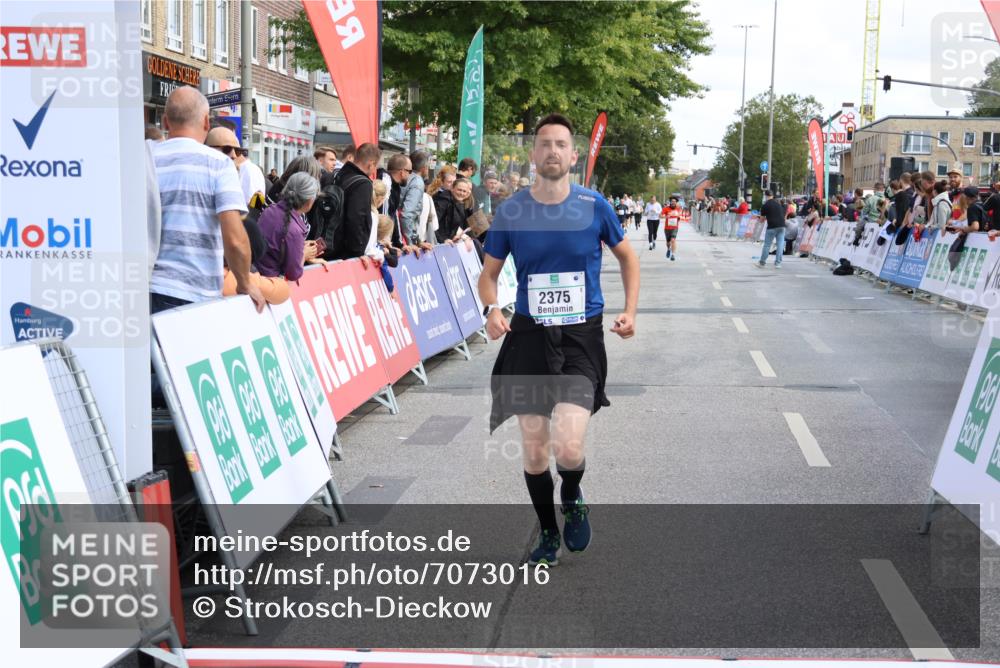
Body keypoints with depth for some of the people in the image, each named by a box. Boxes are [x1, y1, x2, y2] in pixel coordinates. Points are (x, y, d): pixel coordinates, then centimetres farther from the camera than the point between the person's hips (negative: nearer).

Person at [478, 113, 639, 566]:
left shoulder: (594, 206, -2)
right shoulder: (510, 211, 0)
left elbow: (626, 257, 14)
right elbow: (489, 273, 9)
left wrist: (629, 311, 3)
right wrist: (492, 309, -11)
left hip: (581, 338, -2)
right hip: (529, 337, 2)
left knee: (568, 448, -18)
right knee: (534, 453, 6)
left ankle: (572, 498, 18)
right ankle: (548, 533, 31)